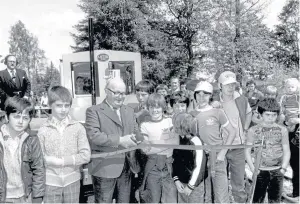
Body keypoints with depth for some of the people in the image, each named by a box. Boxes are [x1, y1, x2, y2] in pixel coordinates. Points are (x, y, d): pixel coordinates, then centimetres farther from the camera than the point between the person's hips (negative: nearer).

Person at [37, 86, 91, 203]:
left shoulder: (78, 128, -3)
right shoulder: (43, 130, -4)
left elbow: (86, 155, -8)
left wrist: (61, 161, -13)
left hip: (72, 181, 1)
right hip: (50, 182, -1)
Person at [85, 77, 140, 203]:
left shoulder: (129, 111, 14)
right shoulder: (94, 111, -6)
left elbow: (136, 131, 14)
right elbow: (93, 135, -18)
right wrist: (119, 140, -23)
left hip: (126, 168, 6)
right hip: (105, 168, -5)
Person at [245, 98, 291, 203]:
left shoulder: (282, 130, 1)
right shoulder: (253, 130, -3)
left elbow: (286, 151, 6)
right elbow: (247, 150, 0)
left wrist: (283, 168, -2)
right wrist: (252, 168, -7)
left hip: (277, 171, 1)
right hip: (260, 171, -1)